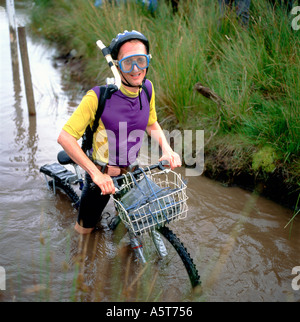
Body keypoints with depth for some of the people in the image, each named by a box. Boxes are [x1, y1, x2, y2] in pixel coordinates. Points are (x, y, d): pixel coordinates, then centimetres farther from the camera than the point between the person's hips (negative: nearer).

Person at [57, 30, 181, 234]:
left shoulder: (147, 88, -11)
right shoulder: (98, 97, -29)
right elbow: (65, 137, -29)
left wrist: (167, 150, -11)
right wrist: (96, 174, -35)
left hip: (131, 171, 4)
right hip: (103, 174, -4)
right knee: (85, 229, 16)